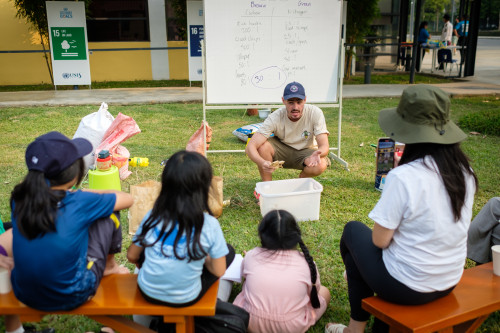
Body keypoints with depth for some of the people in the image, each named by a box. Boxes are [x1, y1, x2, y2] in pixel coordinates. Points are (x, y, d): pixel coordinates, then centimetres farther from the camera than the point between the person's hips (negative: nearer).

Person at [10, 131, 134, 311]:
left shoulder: (19, 199, -8)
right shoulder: (80, 204, -19)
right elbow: (128, 199, -3)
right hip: (71, 298, -5)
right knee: (108, 213, 5)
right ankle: (109, 266, 31)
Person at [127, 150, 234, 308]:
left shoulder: (152, 217, -11)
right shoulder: (210, 225, -20)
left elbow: (132, 256, 2)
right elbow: (219, 271, -11)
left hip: (148, 292, 4)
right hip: (185, 299, -4)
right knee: (229, 251, 15)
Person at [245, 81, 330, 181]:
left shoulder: (315, 113, -24)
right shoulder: (275, 118, -26)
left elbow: (324, 146, -25)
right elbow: (250, 147, -33)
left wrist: (317, 154, -51)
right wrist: (262, 162, -54)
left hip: (305, 151, 1)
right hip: (282, 149, 0)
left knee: (320, 165, -33)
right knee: (262, 145, -31)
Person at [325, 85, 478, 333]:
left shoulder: (402, 177, -27)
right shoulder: (465, 172, -6)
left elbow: (379, 240, -19)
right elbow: (437, 225, 8)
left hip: (408, 288, -6)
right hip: (450, 283, 7)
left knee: (353, 231, 17)